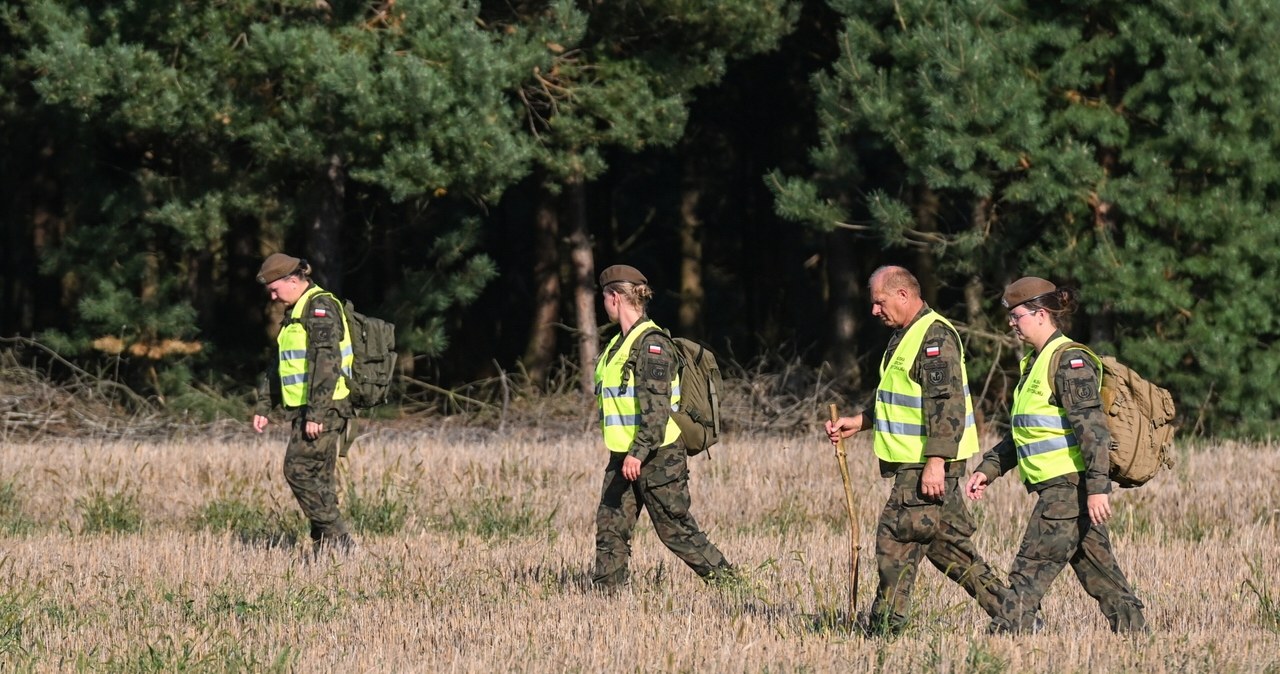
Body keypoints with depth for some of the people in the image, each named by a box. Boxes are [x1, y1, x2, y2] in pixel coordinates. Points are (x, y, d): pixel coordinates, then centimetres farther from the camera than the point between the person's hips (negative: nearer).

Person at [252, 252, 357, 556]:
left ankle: (336, 539, -12)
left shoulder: (320, 307, -12)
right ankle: (325, 543, 9)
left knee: (300, 471, -13)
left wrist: (315, 413, -26)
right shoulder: (295, 312, 21)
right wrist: (263, 406, 23)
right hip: (308, 409, 10)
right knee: (318, 478, 8)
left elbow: (326, 362, -22)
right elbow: (279, 366, 28)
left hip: (324, 409, -10)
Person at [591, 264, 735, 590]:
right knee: (610, 526, 2)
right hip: (624, 455, 9)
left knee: (675, 528, -4)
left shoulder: (652, 343, -14)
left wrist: (639, 452, -28)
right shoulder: (620, 343, 15)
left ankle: (726, 579, 5)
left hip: (658, 456, -9)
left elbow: (657, 406, -22)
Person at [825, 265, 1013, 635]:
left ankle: (885, 628, -3)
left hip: (929, 466, -11)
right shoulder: (906, 336, 17)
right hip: (917, 464, 11)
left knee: (896, 540, -8)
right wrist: (858, 422, 20)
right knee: (948, 543, 12)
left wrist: (935, 462, -28)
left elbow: (947, 404, -23)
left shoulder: (935, 337, -16)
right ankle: (1004, 608, 15)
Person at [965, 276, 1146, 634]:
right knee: (1098, 570, 11)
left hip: (1069, 486, -10)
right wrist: (988, 469, 19)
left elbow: (1092, 426, -20)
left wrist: (1097, 486, -26)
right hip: (1059, 488, 10)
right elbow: (1020, 436, 26)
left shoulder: (1070, 361, -12)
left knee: (1031, 570, -10)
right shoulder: (1037, 362, 18)